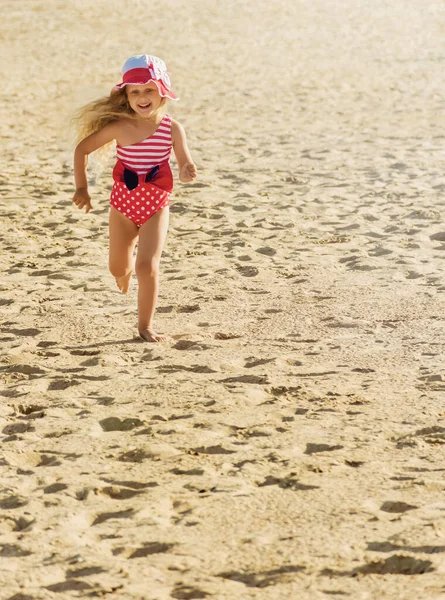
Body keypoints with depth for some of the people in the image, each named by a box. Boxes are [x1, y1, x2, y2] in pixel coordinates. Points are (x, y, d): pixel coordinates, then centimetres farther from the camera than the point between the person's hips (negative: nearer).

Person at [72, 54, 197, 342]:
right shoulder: (119, 127, -14)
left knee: (147, 266, -15)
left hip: (156, 207, -1)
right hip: (123, 203, 1)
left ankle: (146, 325, 1)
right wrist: (82, 188, -7)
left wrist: (188, 172, -34)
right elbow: (82, 148, -5)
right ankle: (127, 270, 55)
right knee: (117, 268, 15)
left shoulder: (172, 129, -13)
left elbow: (185, 167, -9)